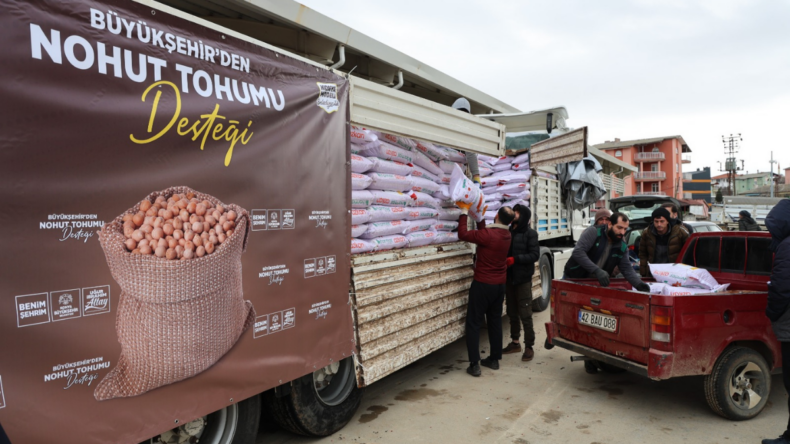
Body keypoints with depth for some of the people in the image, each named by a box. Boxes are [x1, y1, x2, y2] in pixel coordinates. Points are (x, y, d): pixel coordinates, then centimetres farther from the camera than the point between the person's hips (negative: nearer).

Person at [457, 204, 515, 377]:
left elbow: (463, 234, -19)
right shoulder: (506, 234, 3)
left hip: (483, 284, -7)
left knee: (473, 323, 0)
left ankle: (474, 364, -1)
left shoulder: (489, 234, -23)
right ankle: (494, 359, 24)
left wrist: (464, 212, -10)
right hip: (500, 284, 7)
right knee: (495, 321, 16)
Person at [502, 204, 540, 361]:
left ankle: (529, 347, 9)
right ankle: (515, 342, 27)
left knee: (525, 314, -2)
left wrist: (515, 259, -22)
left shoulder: (530, 233, -6)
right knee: (512, 312, 14)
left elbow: (535, 255, -13)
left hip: (523, 279, -5)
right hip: (509, 278, 6)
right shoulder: (508, 232, 8)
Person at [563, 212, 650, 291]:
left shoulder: (622, 247, 2)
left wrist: (639, 284, -19)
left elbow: (627, 269, 1)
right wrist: (597, 270, -36)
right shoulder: (593, 232, -16)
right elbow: (578, 252, -27)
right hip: (573, 279, -4)